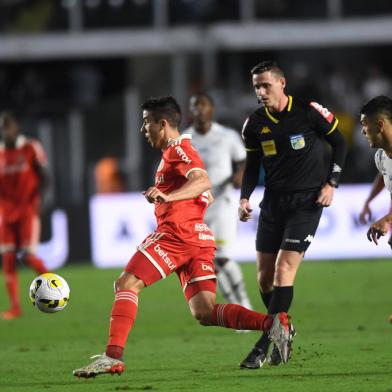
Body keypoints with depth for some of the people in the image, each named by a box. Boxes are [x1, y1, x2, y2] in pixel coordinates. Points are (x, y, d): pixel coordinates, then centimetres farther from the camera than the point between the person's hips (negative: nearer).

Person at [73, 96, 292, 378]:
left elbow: (202, 182, -24)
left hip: (177, 234, -10)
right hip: (199, 240, 10)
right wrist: (163, 197, 36)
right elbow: (206, 195, 36)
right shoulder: (178, 151, 26)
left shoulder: (178, 150, -5)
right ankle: (272, 324, -13)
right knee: (204, 313, 1)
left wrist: (167, 197, -38)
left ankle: (113, 356, -18)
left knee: (127, 284, -9)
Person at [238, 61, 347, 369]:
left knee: (284, 270, -15)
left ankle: (265, 346, -16)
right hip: (273, 201, 5)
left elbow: (339, 143, 2)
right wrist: (245, 197, -1)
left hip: (307, 201, -5)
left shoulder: (309, 111, -10)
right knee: (265, 276, 3)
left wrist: (331, 183, -6)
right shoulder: (255, 123, 3)